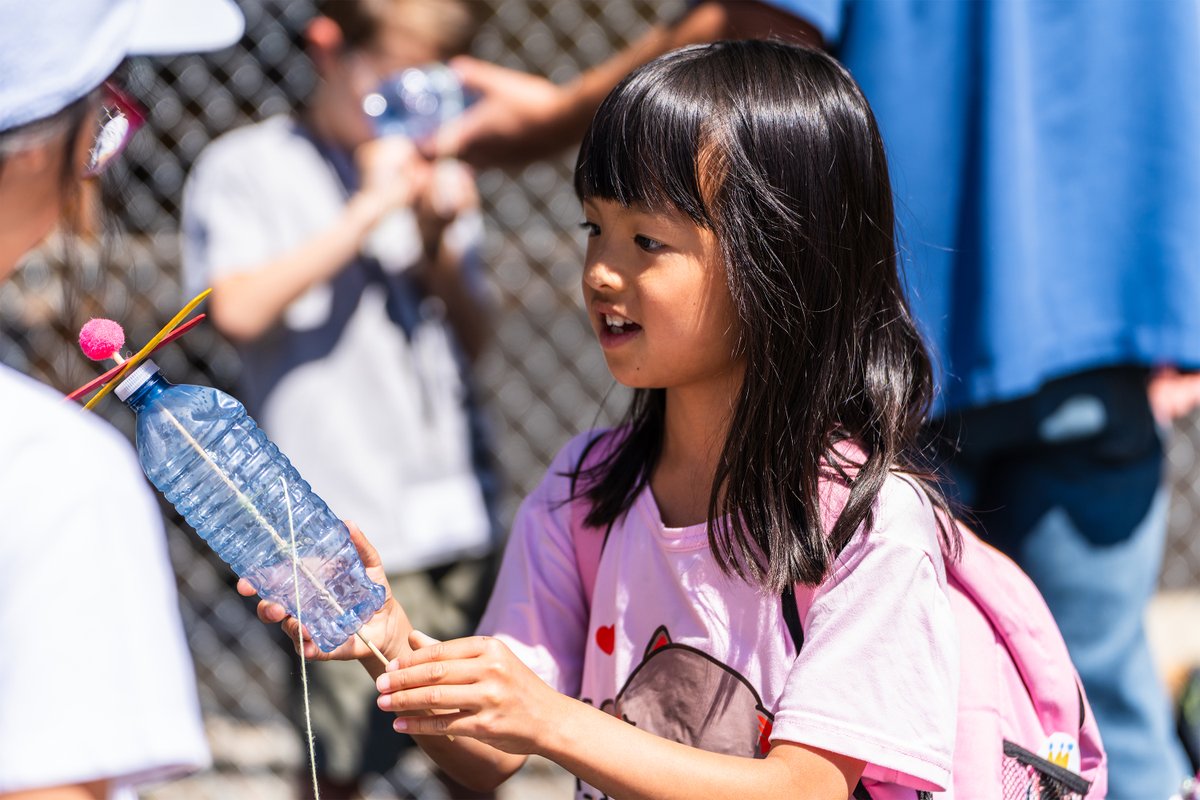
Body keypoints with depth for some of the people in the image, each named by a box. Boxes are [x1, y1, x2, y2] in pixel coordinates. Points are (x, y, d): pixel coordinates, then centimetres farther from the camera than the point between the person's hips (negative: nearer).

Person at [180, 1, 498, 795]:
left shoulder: (432, 173, 16)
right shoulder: (246, 169, 2)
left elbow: (474, 336, 15)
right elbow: (241, 307, -16)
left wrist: (437, 241, -3)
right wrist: (368, 211, -12)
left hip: (455, 511, 5)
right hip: (344, 520, -5)